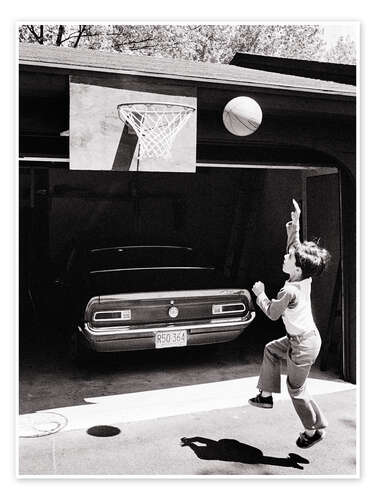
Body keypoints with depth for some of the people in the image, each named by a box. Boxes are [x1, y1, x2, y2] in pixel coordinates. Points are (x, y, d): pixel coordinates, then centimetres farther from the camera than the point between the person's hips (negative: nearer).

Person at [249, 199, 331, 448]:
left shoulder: (289, 291, -30)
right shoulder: (305, 278, -8)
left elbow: (272, 313, -12)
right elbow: (296, 246, 7)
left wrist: (261, 294, 0)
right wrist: (295, 223, 6)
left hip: (303, 345, -9)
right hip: (307, 335, 9)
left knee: (297, 390, 9)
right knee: (271, 350, 26)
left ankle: (315, 430, 26)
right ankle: (266, 396, 36)